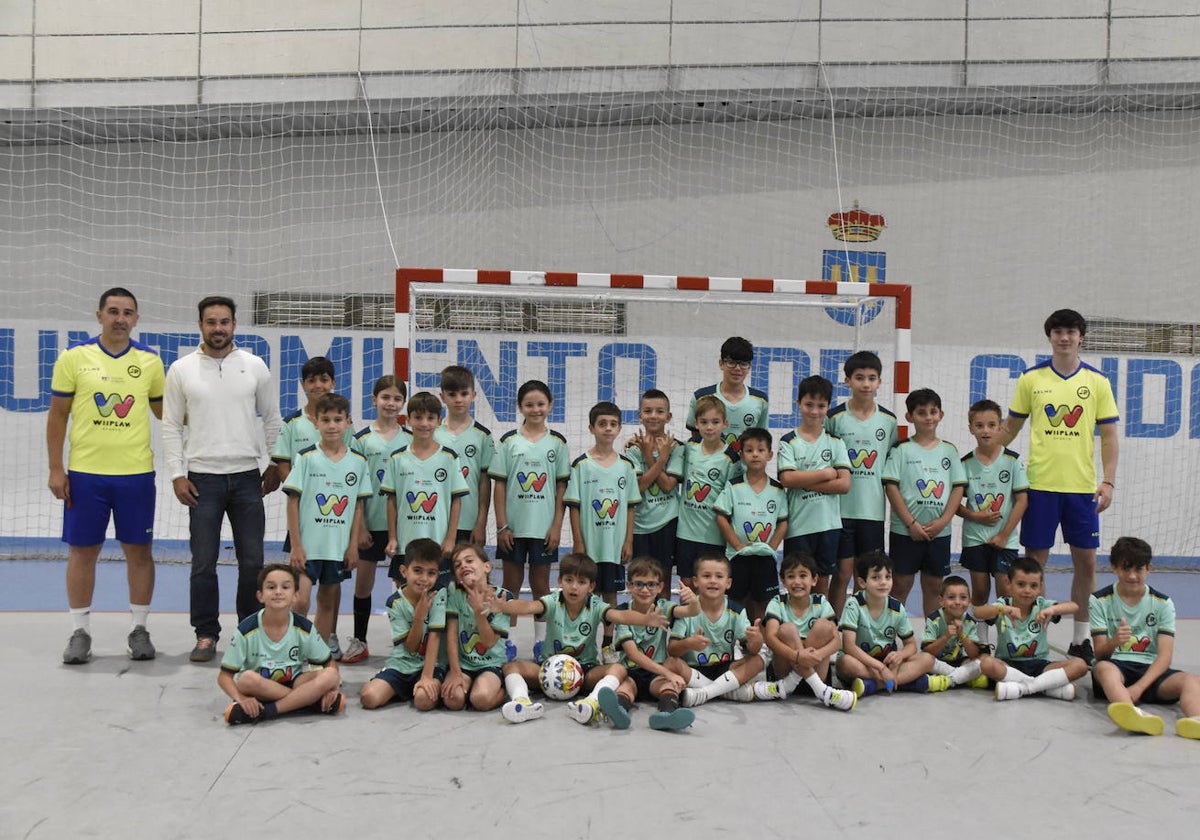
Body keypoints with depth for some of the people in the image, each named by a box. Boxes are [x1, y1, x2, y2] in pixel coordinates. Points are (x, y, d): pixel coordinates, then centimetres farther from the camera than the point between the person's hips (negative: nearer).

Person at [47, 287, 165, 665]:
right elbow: (57, 415, 3)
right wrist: (56, 469, -2)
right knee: (82, 550, 6)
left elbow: (164, 411, 15)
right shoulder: (73, 357, 0)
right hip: (85, 473, -1)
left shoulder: (150, 360, 4)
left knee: (139, 550, 5)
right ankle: (80, 632, 17)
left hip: (136, 473, 1)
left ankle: (139, 629, 17)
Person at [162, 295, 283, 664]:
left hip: (247, 476, 1)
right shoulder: (182, 369, 2)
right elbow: (171, 427, 3)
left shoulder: (254, 366, 4)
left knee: (252, 561, 5)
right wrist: (177, 475, -3)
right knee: (203, 562, 2)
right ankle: (206, 634, 14)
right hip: (203, 477, -1)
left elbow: (272, 419, 11)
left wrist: (276, 465, 7)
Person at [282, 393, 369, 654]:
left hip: (339, 546, 3)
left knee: (327, 600, 12)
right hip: (308, 544, -3)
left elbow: (358, 506, 8)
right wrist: (296, 546, -9)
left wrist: (354, 545, 3)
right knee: (300, 601, -12)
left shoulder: (358, 461, 3)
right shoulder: (306, 458, -5)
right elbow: (293, 502, -4)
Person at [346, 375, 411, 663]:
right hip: (371, 523, -1)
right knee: (363, 582, 6)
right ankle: (359, 642, 19)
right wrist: (360, 528, -6)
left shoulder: (411, 439, 4)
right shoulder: (362, 439, -1)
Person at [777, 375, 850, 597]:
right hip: (798, 524, -2)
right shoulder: (789, 442, 0)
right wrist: (827, 473, -9)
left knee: (823, 580, 10)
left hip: (829, 523, 2)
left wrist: (804, 482, -11)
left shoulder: (835, 442, 6)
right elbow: (787, 479, -14)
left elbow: (844, 484, -4)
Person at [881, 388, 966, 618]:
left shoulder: (949, 450, 8)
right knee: (902, 584, 2)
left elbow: (958, 488, 4)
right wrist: (911, 523, -13)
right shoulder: (902, 450, -1)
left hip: (939, 531, 3)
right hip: (906, 530, -3)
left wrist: (942, 521, -8)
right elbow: (891, 487, -7)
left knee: (934, 585, 10)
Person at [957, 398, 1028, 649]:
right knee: (980, 591, 7)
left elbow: (1022, 500, -5)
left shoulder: (1012, 460, -4)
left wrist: (1004, 534, -8)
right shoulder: (966, 463, 0)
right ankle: (980, 640, 17)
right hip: (974, 537, 1)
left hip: (1005, 538, -1)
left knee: (1006, 590, -6)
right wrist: (975, 516, -15)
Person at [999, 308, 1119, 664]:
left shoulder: (1097, 381, 3)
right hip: (1041, 484, -1)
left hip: (1082, 487, 1)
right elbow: (1010, 427, 10)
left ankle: (1081, 638, 18)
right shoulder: (1031, 378, 3)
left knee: (1086, 561, 5)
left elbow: (1109, 436, 4)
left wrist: (1108, 481, -5)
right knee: (1035, 560, 3)